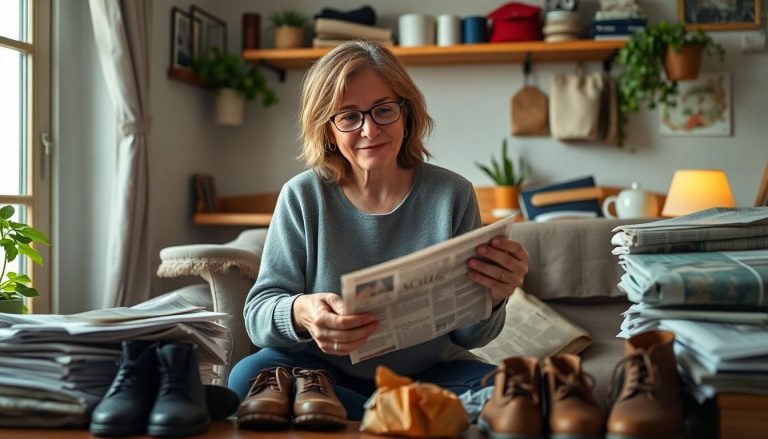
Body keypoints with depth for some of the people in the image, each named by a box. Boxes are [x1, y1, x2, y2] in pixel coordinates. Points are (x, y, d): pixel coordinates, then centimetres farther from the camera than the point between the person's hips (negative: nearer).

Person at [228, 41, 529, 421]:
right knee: (249, 376, -28)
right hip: (327, 372, 1)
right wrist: (300, 313, -33)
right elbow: (258, 313, -10)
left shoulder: (451, 194, -6)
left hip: (429, 375, -1)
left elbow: (468, 337, -4)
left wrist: (490, 300, -28)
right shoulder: (302, 197, -5)